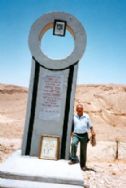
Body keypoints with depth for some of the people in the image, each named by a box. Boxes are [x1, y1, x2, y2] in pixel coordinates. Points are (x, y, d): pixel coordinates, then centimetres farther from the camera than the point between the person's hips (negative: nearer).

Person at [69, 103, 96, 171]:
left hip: (84, 135, 0)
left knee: (83, 150, 7)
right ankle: (74, 159, -19)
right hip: (76, 134, 0)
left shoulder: (86, 116, 3)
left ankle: (83, 165, 22)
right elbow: (72, 126, 13)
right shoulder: (74, 117, 3)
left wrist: (92, 132, -6)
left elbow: (90, 125, 8)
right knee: (73, 143, -31)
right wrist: (72, 132, 4)